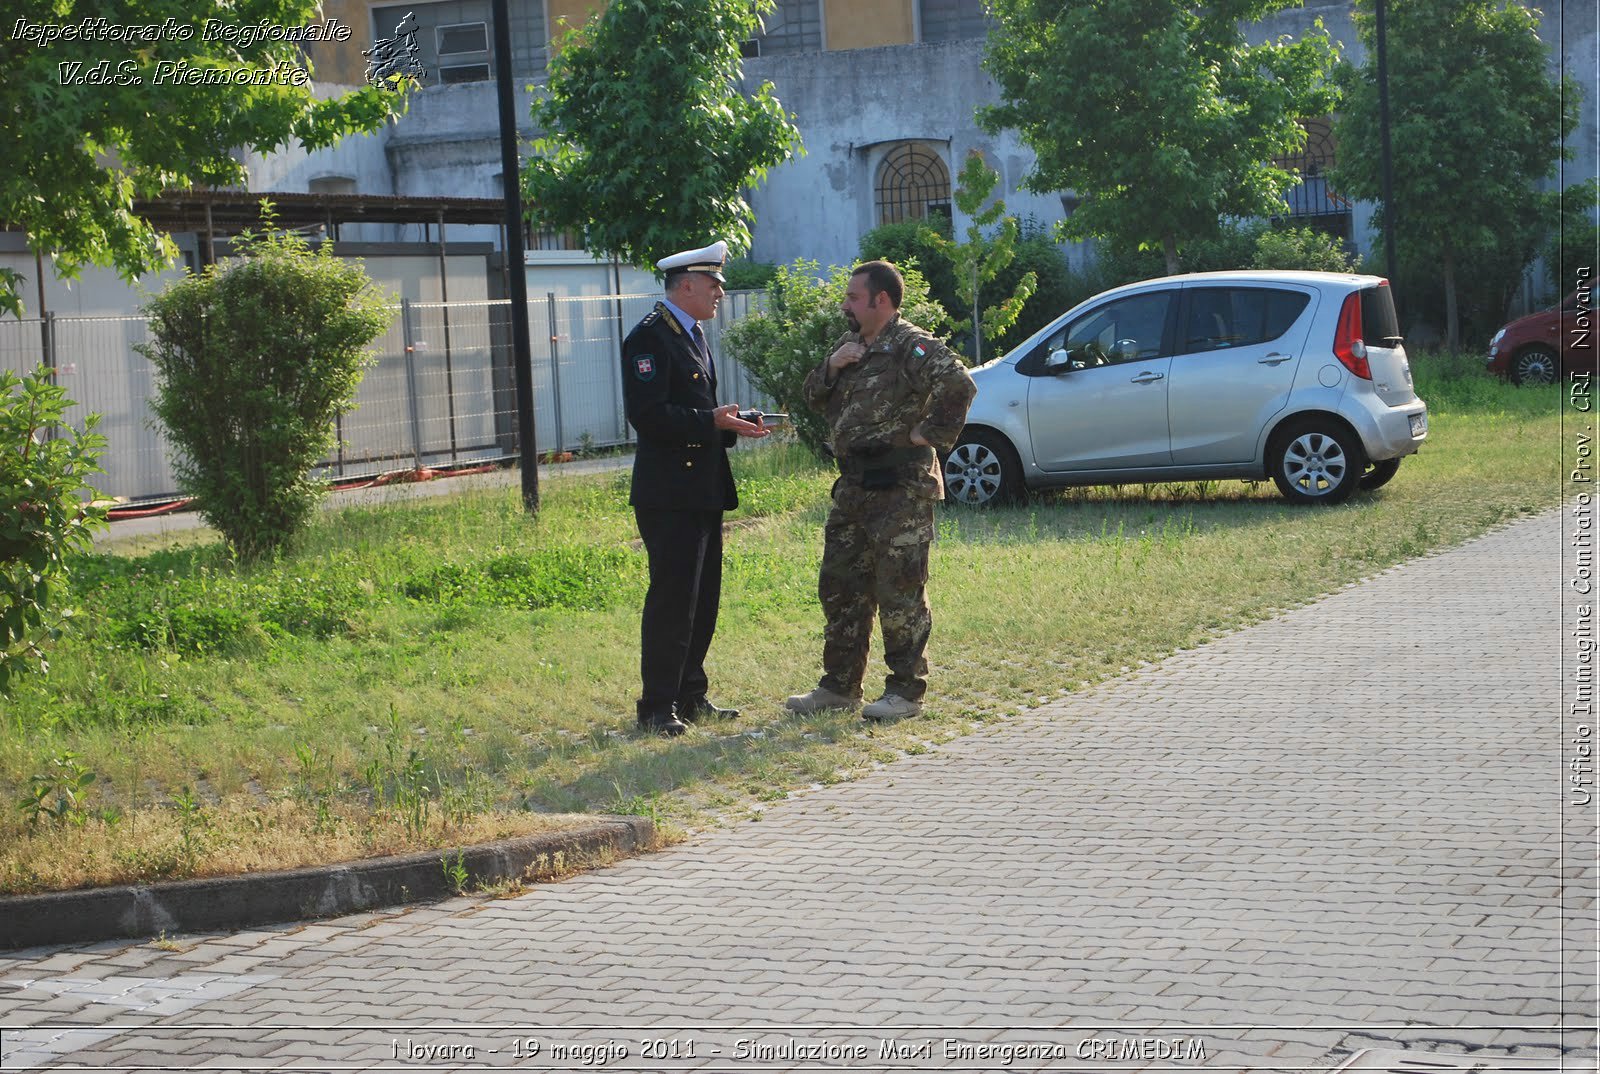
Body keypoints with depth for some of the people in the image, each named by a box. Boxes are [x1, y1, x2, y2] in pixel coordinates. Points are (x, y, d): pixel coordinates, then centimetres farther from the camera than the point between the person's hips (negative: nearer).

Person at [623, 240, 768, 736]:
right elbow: (648, 415, -20)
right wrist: (712, 421, -22)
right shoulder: (650, 337, -12)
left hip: (704, 491, 10)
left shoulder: (693, 335, 18)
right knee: (671, 599, -8)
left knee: (703, 599, 12)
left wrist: (731, 423, 9)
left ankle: (690, 698, 20)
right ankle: (657, 708, -3)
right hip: (670, 494, -10)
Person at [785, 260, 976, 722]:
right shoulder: (851, 345, 16)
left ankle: (906, 691, 6)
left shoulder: (912, 347, -13)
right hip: (853, 488, 10)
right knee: (840, 588, 14)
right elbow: (813, 398, 22)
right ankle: (839, 686, 23)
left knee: (899, 592, -3)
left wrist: (931, 433, -19)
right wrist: (831, 367, 3)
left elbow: (959, 385, -27)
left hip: (900, 490, -9)